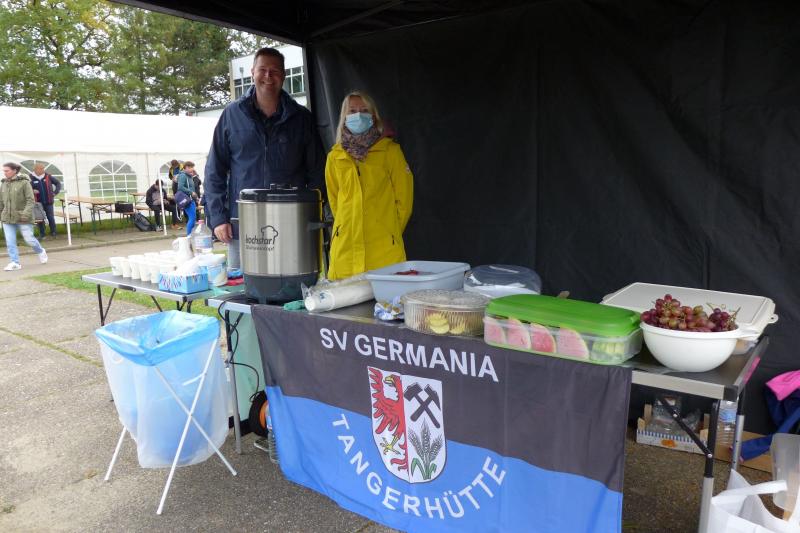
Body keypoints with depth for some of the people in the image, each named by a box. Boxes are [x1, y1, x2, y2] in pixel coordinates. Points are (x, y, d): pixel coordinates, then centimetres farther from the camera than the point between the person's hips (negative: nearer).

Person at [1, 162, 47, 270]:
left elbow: (30, 200, -12)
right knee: (10, 242, 0)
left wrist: (26, 213, -21)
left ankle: (41, 252, 28)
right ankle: (14, 263, 5)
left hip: (22, 218, -5)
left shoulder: (24, 183, -7)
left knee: (29, 239, 1)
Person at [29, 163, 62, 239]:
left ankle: (53, 232, 17)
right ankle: (41, 234, 15)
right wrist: (32, 191, -19)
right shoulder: (31, 178, -6)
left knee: (51, 217, 5)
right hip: (38, 202, -1)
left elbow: (58, 183, 12)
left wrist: (55, 192, 3)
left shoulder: (48, 176, 1)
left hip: (48, 201, 1)